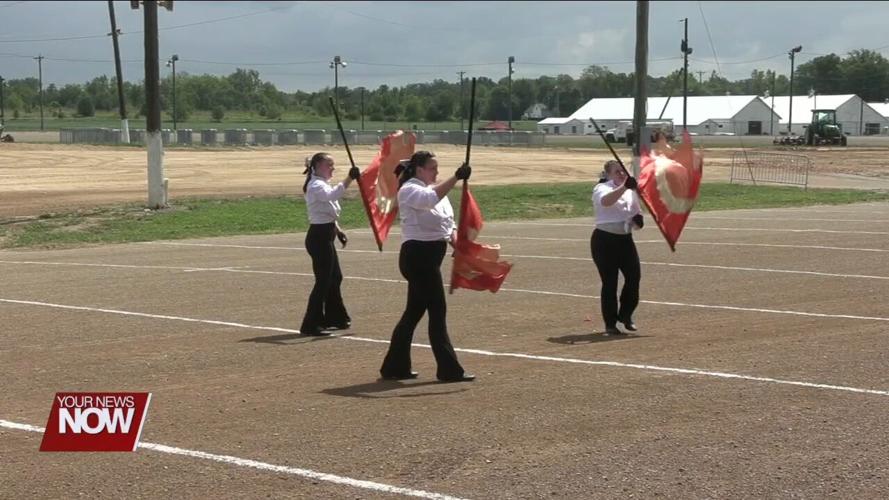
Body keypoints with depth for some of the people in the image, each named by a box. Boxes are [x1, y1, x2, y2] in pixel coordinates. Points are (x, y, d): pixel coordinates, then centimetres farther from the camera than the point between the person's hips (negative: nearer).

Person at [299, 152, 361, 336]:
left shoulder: (322, 184, 16)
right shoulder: (316, 186, -16)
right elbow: (332, 195, -37)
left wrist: (338, 230, 16)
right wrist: (349, 179, -43)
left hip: (325, 236, 10)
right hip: (319, 237, -10)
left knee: (335, 277, 20)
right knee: (323, 281, -9)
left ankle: (334, 317, 33)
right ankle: (310, 325, -5)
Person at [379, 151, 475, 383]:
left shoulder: (434, 190, 17)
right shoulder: (409, 190, -11)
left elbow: (448, 222, 18)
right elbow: (431, 198, -33)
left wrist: (456, 241, 0)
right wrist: (456, 178, -38)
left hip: (430, 257, 10)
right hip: (417, 256, -10)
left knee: (414, 311, 13)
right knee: (437, 311, -7)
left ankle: (395, 367, 21)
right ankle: (449, 370, -3)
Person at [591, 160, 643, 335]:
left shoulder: (631, 191, 12)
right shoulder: (601, 189, -9)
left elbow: (636, 213, 22)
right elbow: (606, 201, -33)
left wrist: (638, 220, -3)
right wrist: (624, 187, -47)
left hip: (625, 239, 5)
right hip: (605, 240, -5)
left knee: (634, 275, -6)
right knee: (610, 281, -3)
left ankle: (626, 314, 16)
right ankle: (610, 324, 8)